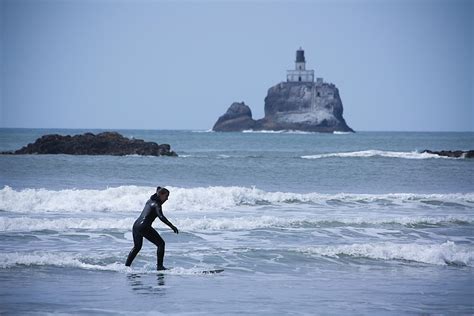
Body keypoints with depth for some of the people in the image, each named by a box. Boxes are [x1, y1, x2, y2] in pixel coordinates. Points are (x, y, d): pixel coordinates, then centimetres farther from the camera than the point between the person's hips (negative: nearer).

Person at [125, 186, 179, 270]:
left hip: (136, 225, 9)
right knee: (161, 243, 0)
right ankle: (159, 266, -4)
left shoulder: (150, 201, 18)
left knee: (137, 247, 27)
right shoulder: (156, 204, -8)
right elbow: (161, 217, -24)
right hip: (144, 227, -9)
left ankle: (126, 266, 28)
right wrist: (172, 226, -30)